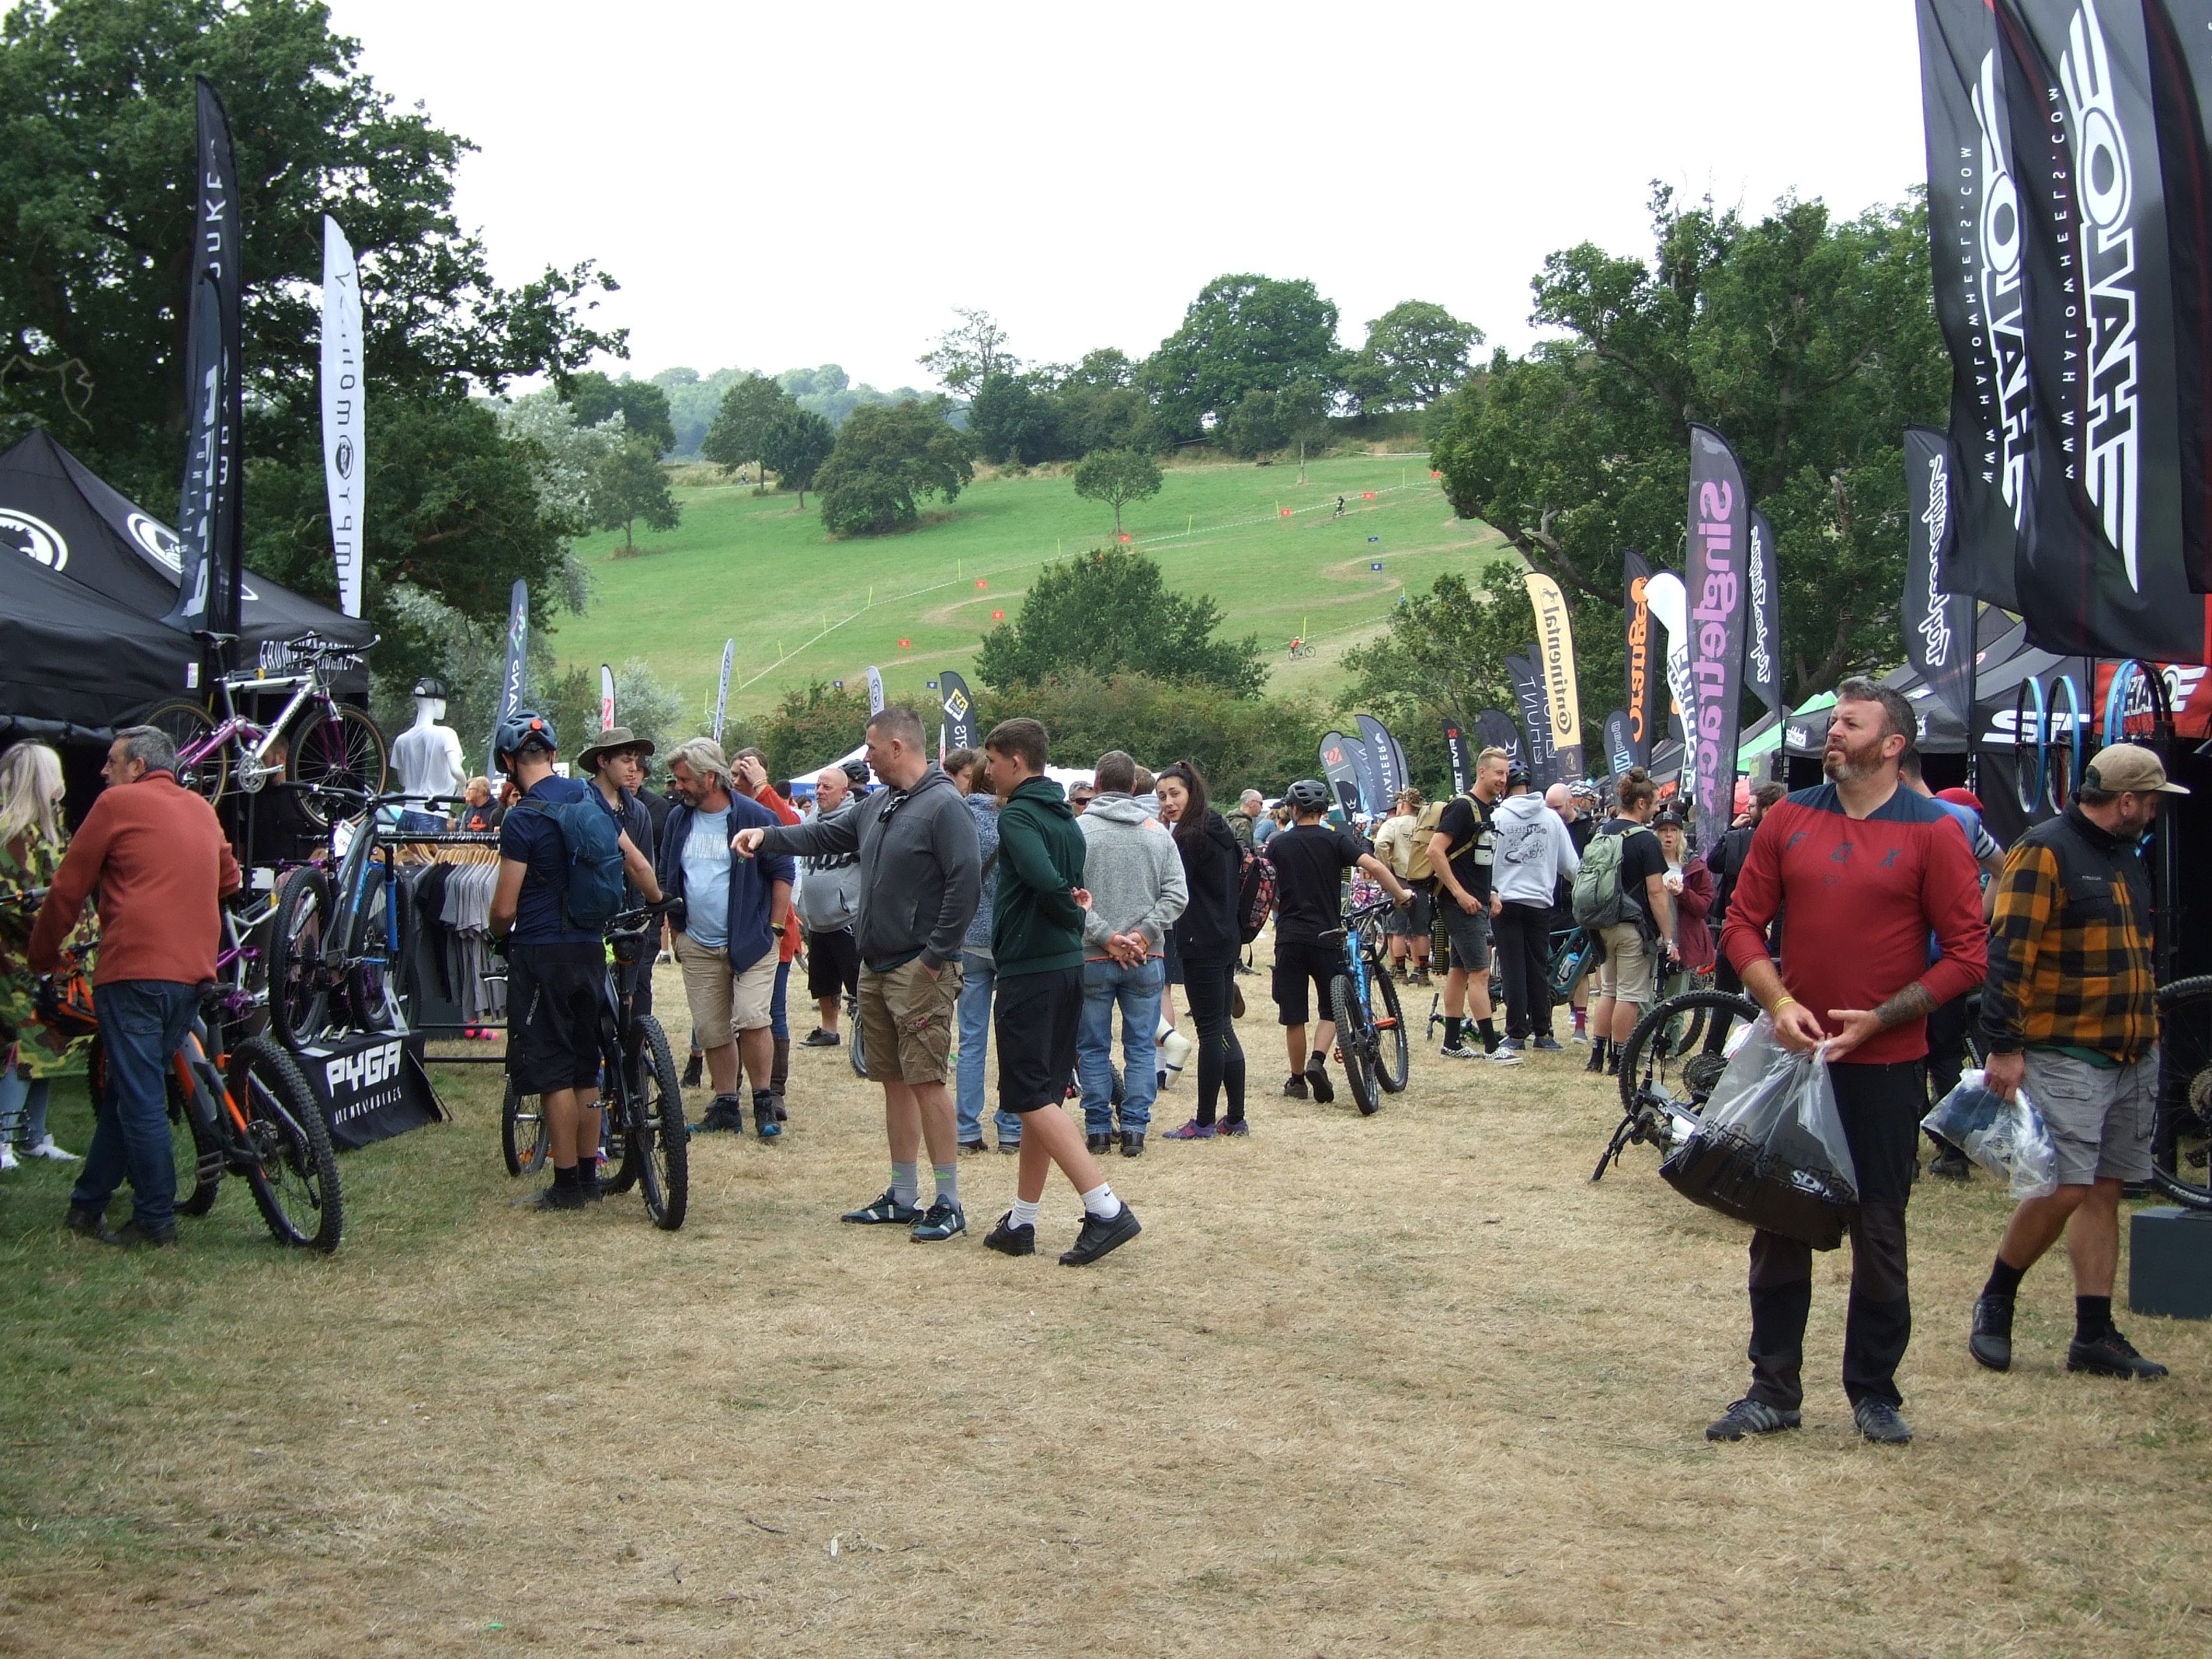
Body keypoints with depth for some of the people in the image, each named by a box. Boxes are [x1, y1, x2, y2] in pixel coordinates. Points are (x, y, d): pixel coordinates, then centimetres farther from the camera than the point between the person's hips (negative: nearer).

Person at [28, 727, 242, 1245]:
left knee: (138, 1097, -3)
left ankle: (156, 1222, -2)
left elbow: (68, 887, 2)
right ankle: (88, 1204, 22)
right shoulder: (201, 810, 17)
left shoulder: (118, 803, -1)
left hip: (133, 970, -7)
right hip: (194, 971, 7)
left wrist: (41, 957, 14)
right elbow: (228, 880, 28)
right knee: (127, 1091, 15)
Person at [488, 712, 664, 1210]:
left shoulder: (522, 819, -16)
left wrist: (500, 936, 7)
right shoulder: (588, 796, 3)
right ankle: (589, 1173, 20)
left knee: (552, 1072, 0)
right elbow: (634, 861, 10)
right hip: (590, 948, 7)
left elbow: (504, 909, -14)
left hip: (541, 952, -7)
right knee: (584, 1066, 14)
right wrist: (661, 903, 26)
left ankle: (568, 1185, 3)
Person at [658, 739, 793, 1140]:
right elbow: (666, 878, 18)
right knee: (711, 1030, 6)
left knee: (752, 1021, -15)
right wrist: (677, 929, 15)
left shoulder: (754, 817, -8)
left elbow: (783, 873, -3)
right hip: (698, 947, 5)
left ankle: (764, 1102, -1)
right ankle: (726, 1106, 16)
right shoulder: (679, 819, 7)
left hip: (751, 942, -5)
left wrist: (775, 929, -6)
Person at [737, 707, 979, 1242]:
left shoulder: (944, 805, -15)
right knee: (894, 1082, 13)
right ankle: (902, 1198, 20)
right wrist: (768, 836, 13)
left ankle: (948, 1203, -4)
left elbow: (966, 881, -21)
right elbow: (829, 835, 26)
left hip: (919, 971, -9)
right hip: (876, 966, 9)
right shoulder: (879, 804, 13)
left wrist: (938, 953, -19)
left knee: (926, 1082, -9)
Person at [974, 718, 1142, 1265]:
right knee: (1042, 1097, 12)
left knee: (1032, 1097, -7)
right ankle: (1021, 1222, 18)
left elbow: (1046, 881, -26)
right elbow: (1069, 885, 11)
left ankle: (1106, 1210, -15)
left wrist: (1072, 917, -12)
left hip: (1028, 970, -9)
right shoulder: (1066, 818, 15)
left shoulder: (1017, 815, -12)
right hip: (1069, 967, 9)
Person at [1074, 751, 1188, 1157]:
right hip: (1148, 959, 2)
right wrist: (1143, 933, -6)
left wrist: (1107, 936, -11)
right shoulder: (1157, 831, 3)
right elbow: (1176, 894, -3)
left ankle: (1098, 1129, 10)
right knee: (1141, 1047, 8)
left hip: (1092, 958, -2)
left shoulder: (1079, 829, -6)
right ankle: (1135, 1130, 5)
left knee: (1094, 1048, 8)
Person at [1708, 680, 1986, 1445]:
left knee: (1878, 1233, 5)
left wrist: (1880, 1018, -14)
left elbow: (1967, 954, -7)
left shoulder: (1933, 833, -6)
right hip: (1793, 1055, 3)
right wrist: (1779, 1002, -10)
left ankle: (1874, 1391, 19)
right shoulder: (1787, 820, 4)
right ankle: (1773, 1390, 17)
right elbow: (1743, 924, 5)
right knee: (1779, 1227, 8)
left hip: (1885, 1063, -3)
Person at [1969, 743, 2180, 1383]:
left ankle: (2095, 1336, 11)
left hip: (2132, 1059, 8)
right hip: (2066, 1057, -8)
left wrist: (2149, 1036, 22)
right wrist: (2005, 1047, -20)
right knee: (2065, 1190, -12)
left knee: (2103, 1191, 8)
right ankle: (1995, 1303, 8)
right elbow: (2007, 954, -16)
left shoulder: (2126, 860, 17)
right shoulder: (2045, 852, -11)